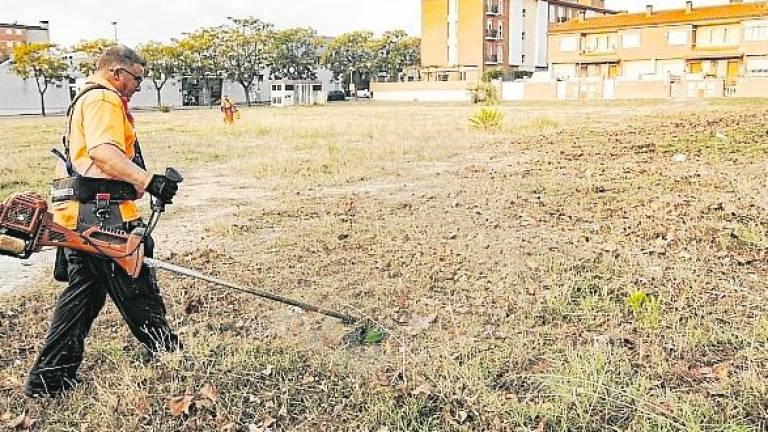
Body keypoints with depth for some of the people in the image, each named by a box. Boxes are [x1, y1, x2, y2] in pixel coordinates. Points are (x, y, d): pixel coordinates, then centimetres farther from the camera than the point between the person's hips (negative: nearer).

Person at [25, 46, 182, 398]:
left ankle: (49, 379, 20)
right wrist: (148, 181, -33)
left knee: (82, 294, 15)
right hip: (101, 215, -11)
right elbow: (103, 152, -26)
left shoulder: (85, 100, 26)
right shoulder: (104, 99, -10)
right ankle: (168, 355, 16)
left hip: (77, 215, 11)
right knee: (138, 290, 1)